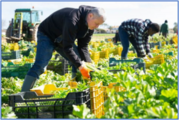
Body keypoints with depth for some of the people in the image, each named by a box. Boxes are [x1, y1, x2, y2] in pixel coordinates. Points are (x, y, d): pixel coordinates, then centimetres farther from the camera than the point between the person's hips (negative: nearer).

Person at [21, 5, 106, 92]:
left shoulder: (90, 27, -11)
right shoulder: (73, 20, -38)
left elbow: (83, 47, -5)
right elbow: (67, 48, -37)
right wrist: (80, 66, -37)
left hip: (62, 38, 9)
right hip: (47, 35, -9)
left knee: (78, 62, -3)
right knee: (40, 66, -23)